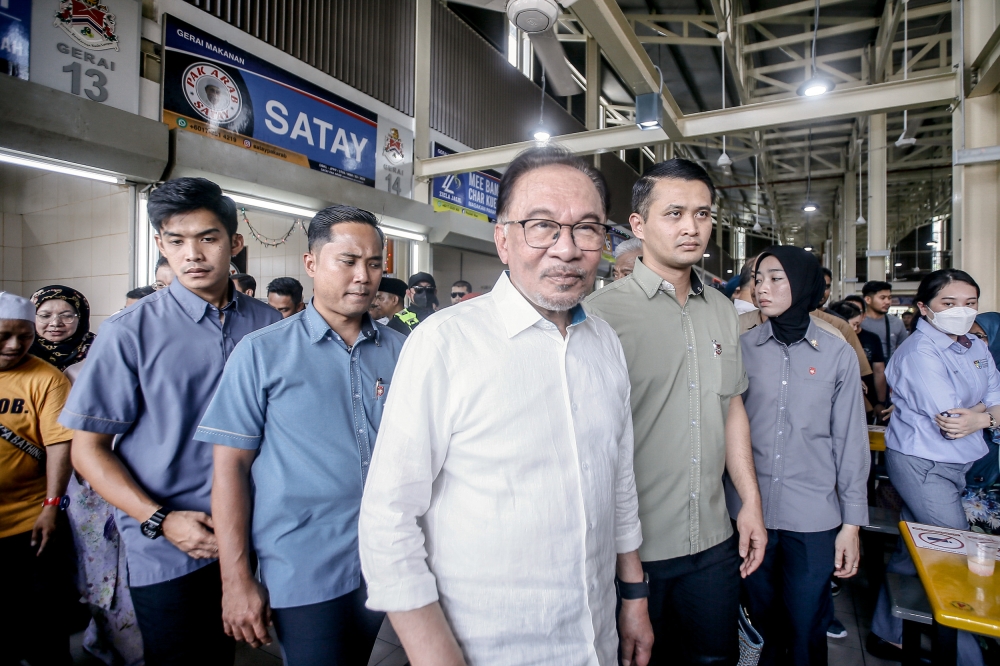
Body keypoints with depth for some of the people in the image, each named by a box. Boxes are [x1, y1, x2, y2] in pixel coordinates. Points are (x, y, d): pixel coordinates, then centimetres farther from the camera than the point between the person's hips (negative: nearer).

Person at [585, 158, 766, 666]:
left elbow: (732, 407, 14)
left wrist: (751, 500, 11)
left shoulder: (722, 310, 7)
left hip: (714, 543, 6)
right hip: (634, 547, -5)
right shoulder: (603, 310, -15)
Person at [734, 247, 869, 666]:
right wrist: (721, 505, 0)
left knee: (807, 630, 12)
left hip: (814, 520, 0)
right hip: (749, 511, 1)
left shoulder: (838, 354, -2)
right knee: (763, 620, 16)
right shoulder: (743, 348, -2)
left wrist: (852, 523, 1)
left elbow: (851, 442, 1)